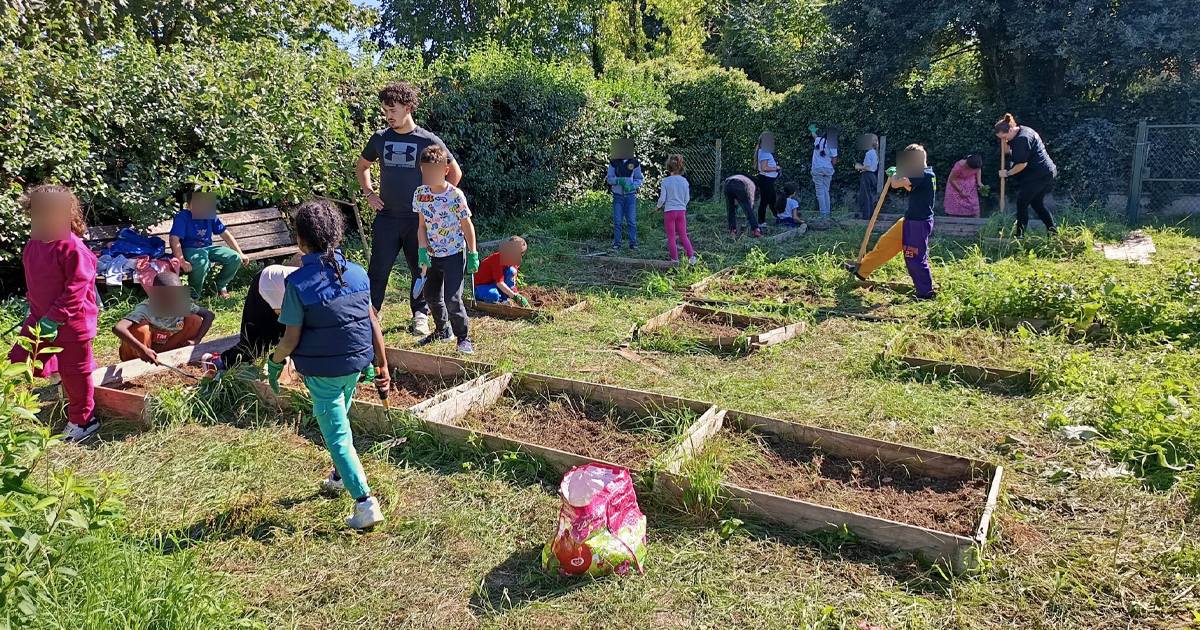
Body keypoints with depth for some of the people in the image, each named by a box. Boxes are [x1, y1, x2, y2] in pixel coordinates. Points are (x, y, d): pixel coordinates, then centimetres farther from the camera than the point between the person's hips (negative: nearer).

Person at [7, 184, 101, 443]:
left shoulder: (73, 249, -22)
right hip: (40, 318, 8)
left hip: (72, 321, -8)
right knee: (20, 361, 13)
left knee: (74, 373, 4)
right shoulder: (33, 245, 5)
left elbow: (75, 289, -25)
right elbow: (33, 281, 19)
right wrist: (32, 305, 14)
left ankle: (83, 421, 20)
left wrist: (53, 319, -26)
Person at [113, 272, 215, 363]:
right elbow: (118, 328, -47)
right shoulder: (146, 309, -33)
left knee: (195, 320, -13)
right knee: (140, 328, -36)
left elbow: (209, 315, -8)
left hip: (163, 348, 4)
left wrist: (196, 340, -19)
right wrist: (143, 350, -54)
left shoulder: (183, 305, -18)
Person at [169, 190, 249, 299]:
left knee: (235, 258, -14)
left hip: (208, 248, 6)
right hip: (190, 249, -6)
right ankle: (193, 294, -13)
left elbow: (225, 235, 7)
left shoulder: (211, 216, 1)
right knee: (202, 262, -40)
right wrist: (182, 262, -32)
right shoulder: (182, 217, -15)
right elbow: (174, 240, -22)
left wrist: (240, 254, 3)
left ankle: (220, 285, 12)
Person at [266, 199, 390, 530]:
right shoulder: (356, 272, -4)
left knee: (338, 436, 4)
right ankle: (340, 477, 47)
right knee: (339, 421, 29)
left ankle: (365, 503, -1)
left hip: (321, 371, -5)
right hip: (356, 363, 5)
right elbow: (373, 321, -1)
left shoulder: (297, 283, -16)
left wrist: (274, 362, 6)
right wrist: (382, 365, 7)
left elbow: (292, 338, -13)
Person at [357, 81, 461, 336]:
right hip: (386, 217, 2)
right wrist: (368, 193, 8)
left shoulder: (428, 141, -5)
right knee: (378, 269, -1)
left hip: (419, 218, -2)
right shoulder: (380, 138, 5)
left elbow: (455, 172, 4)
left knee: (421, 269, 7)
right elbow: (362, 166, 22)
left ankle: (420, 315, 24)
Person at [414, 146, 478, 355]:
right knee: (431, 296, 16)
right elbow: (422, 226, 4)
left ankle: (463, 338, 7)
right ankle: (441, 330, 39)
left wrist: (473, 255, -9)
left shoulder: (455, 196, -17)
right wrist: (422, 250, -8)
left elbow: (467, 226, -10)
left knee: (452, 299, -11)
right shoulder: (420, 194, -3)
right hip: (433, 255, 6)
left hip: (454, 254, -6)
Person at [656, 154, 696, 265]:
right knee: (683, 236, 14)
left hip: (669, 211, -3)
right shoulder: (684, 181, 0)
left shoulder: (666, 181, -11)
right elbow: (687, 199, 4)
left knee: (671, 238, 7)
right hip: (682, 210, 3)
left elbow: (662, 198, -10)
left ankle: (675, 259, 9)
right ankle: (691, 256, 2)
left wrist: (657, 207, 9)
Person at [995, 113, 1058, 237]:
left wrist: (1007, 173, -7)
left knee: (1022, 203, -5)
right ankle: (1054, 232, 20)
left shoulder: (1022, 139, -20)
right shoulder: (1023, 131, 12)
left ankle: (1020, 235, -3)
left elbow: (1022, 164, -19)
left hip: (1038, 175, -11)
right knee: (1037, 204, 17)